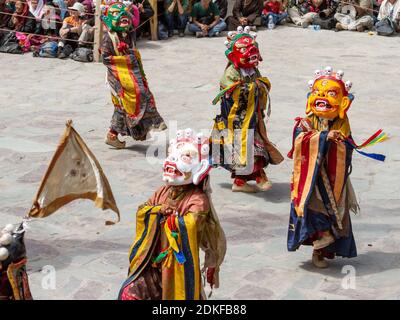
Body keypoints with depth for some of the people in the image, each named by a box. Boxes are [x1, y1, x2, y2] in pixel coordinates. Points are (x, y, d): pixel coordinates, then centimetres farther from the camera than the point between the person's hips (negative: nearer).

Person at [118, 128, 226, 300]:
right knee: (129, 292, -5)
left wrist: (171, 218, -17)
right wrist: (158, 209, -18)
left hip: (180, 267, -5)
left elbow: (190, 223, -34)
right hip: (155, 263, 6)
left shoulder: (198, 200, -18)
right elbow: (141, 211, 1)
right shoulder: (163, 192, 5)